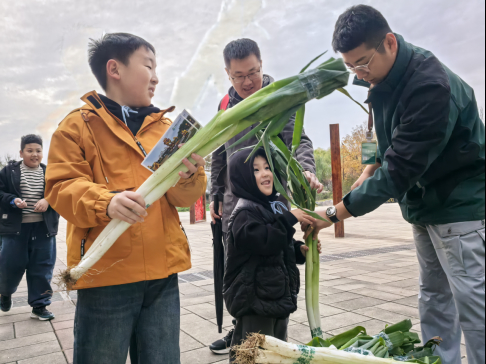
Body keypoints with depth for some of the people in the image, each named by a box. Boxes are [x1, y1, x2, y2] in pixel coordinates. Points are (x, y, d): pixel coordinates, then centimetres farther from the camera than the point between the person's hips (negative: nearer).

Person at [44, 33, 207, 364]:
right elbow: (62, 188, -6)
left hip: (163, 274, 4)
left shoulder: (167, 128, 13)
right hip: (105, 273, -3)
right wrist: (106, 201, -25)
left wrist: (190, 174, -16)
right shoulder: (79, 125, 3)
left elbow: (184, 198, 7)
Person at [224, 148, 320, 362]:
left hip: (279, 294, 9)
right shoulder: (244, 212, -17)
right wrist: (290, 218, -26)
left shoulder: (276, 206, 10)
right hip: (255, 297, -9)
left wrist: (300, 250, 4)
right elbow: (265, 242, -32)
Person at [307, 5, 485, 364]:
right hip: (426, 202, 8)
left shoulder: (430, 86, -28)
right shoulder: (385, 76, 0)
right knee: (434, 298, 13)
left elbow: (399, 171, -30)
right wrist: (369, 171, -2)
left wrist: (333, 214, -25)